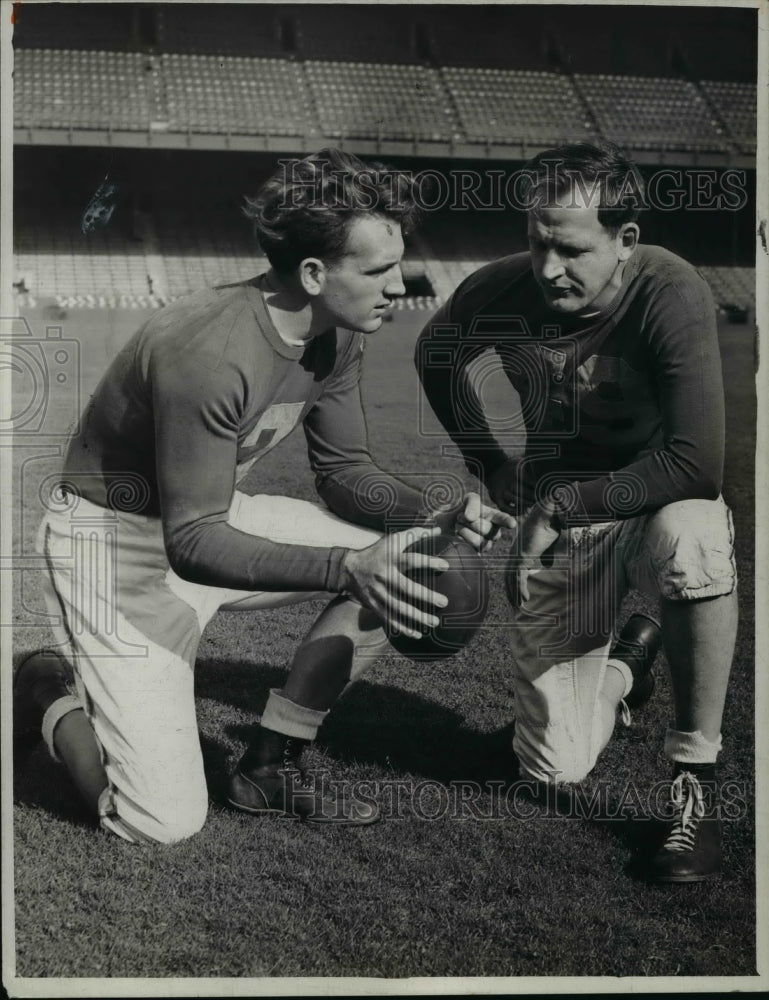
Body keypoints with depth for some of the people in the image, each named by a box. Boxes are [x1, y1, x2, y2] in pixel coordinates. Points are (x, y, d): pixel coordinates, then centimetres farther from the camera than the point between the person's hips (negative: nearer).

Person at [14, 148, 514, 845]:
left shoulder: (337, 338, -6)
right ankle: (52, 694, 16)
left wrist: (432, 520, -13)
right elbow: (193, 544, -31)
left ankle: (269, 767, 6)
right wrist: (347, 569, -39)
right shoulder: (211, 356, -32)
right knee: (164, 822, -14)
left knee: (400, 562, -6)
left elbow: (344, 471, 5)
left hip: (221, 514, 8)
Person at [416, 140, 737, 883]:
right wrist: (492, 464, 10)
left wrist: (558, 503, -22)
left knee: (691, 536, -43)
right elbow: (434, 356, 12)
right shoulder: (500, 290, -13)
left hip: (652, 506, -3)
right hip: (551, 529, 3)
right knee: (552, 769, -1)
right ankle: (617, 674, 37)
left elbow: (696, 466, -32)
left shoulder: (670, 294, -25)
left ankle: (695, 781, -21)